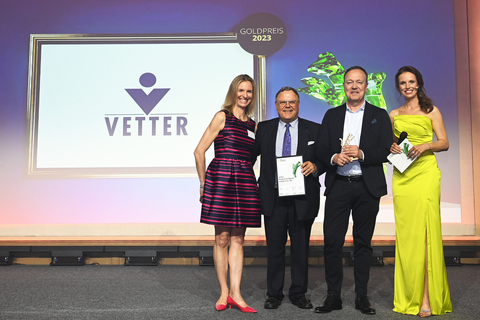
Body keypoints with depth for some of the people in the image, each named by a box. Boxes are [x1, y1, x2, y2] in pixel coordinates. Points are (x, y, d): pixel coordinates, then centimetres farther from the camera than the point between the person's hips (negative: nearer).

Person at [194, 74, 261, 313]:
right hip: (221, 180, -4)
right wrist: (204, 183, 0)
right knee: (222, 238, 1)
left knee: (238, 239, 5)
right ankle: (224, 292, 12)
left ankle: (235, 293, 10)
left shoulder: (253, 125, 16)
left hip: (245, 183, 5)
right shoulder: (222, 117, 1)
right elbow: (199, 152, -2)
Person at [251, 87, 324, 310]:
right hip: (273, 198, 0)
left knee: (301, 248, 9)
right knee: (274, 248, 7)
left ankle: (298, 294, 24)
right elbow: (250, 154, 9)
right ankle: (274, 294, 22)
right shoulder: (264, 129, 8)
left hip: (303, 198, 0)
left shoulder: (314, 130, 6)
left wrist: (315, 166, -15)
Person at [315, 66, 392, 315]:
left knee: (363, 242, 6)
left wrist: (361, 154, -16)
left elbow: (387, 151, -1)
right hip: (338, 185, 1)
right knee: (331, 241, -3)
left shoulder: (379, 116, 8)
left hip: (367, 187, -1)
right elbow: (321, 149, 7)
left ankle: (361, 296, 17)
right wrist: (334, 157, -14)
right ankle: (333, 296, 8)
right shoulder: (331, 115, 13)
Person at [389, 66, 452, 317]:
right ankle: (409, 295, 9)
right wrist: (391, 148, 0)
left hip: (425, 173, -3)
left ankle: (427, 297, -8)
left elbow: (445, 143, 5)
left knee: (425, 232, -10)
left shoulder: (431, 111, 8)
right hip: (401, 176, 3)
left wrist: (426, 145, -13)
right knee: (406, 233, 1)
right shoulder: (394, 115, 16)